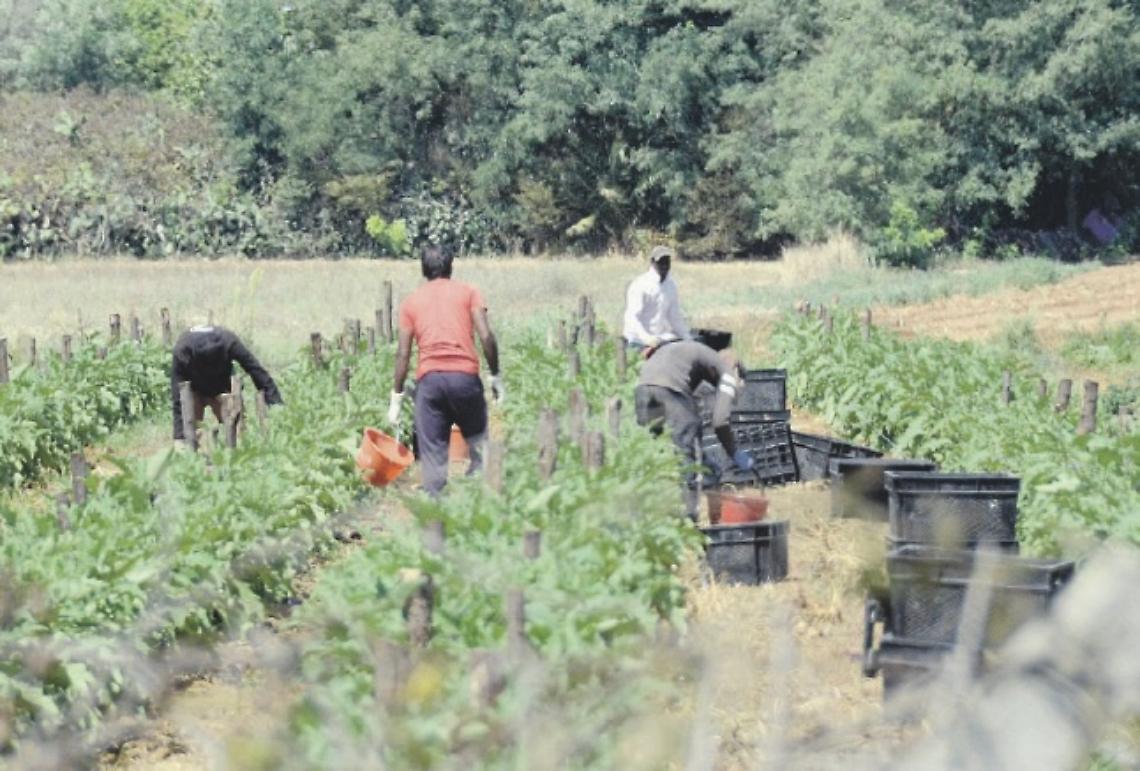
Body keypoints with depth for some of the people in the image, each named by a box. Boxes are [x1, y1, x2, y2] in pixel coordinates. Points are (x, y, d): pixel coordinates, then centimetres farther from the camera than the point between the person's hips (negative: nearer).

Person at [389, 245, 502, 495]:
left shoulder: (411, 301, 15)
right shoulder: (468, 292, 11)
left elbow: (403, 353, 10)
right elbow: (486, 336, -1)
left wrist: (396, 397, 13)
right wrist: (495, 376, 7)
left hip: (429, 378, 1)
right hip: (465, 376, -1)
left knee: (433, 452, 3)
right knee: (478, 442, 16)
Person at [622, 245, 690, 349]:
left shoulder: (671, 284, 9)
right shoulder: (640, 285, -11)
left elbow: (674, 315, 17)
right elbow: (632, 318, -18)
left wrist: (687, 338, 5)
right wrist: (647, 338, -32)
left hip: (662, 337, 6)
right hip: (639, 340, -6)